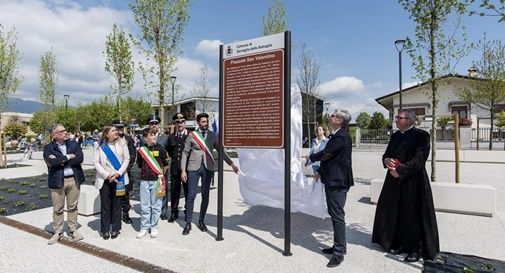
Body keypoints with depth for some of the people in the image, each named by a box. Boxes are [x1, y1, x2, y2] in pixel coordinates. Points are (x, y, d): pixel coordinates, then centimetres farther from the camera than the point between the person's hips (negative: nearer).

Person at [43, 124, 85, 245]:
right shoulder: (49, 148, -1)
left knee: (72, 207, 11)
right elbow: (51, 162, -19)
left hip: (74, 179, 2)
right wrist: (68, 157, -13)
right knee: (57, 208, 8)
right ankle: (58, 232, 24)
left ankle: (73, 230, 24)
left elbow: (80, 158, -10)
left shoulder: (73, 144, 5)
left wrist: (60, 160, -12)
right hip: (58, 181, -2)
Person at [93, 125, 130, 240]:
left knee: (117, 204, 7)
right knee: (105, 205, 5)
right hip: (104, 179, 0)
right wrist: (106, 175, -13)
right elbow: (96, 162, -3)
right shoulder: (99, 145, -1)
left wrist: (118, 173, -11)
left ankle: (115, 228, 20)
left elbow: (126, 159, 0)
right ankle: (105, 230, 18)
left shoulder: (122, 143, 0)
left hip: (119, 178, 1)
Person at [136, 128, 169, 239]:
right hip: (144, 180, 2)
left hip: (157, 180, -2)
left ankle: (154, 227, 20)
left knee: (156, 206, 6)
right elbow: (140, 165, 15)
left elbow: (166, 165, 5)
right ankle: (144, 227, 21)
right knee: (144, 206, 8)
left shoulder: (160, 149, -5)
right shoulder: (141, 150, 1)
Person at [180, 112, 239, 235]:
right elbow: (185, 153, 3)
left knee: (205, 196, 6)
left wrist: (232, 164, 3)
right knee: (191, 196, -3)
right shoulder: (192, 135, 2)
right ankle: (188, 223, 10)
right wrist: (183, 170, -4)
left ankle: (201, 221, 21)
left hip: (208, 168, 2)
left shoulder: (212, 135, 7)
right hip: (194, 168, -2)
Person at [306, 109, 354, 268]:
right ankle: (339, 246, 31)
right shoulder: (338, 135, 13)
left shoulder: (341, 137, -19)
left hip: (337, 182, -11)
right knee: (334, 214, 18)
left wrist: (311, 157, -1)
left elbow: (326, 154, -19)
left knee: (337, 216, -3)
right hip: (333, 181, 11)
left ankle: (339, 252, 8)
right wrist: (320, 171, 17)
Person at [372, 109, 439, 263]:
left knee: (413, 215, 1)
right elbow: (387, 153, 13)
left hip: (413, 181, -7)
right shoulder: (395, 136, 13)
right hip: (395, 180, 7)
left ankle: (415, 248, 14)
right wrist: (386, 160, -10)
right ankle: (401, 244, 25)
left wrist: (400, 171, -19)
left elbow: (418, 159, -17)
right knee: (397, 213, 11)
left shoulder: (421, 135, -8)